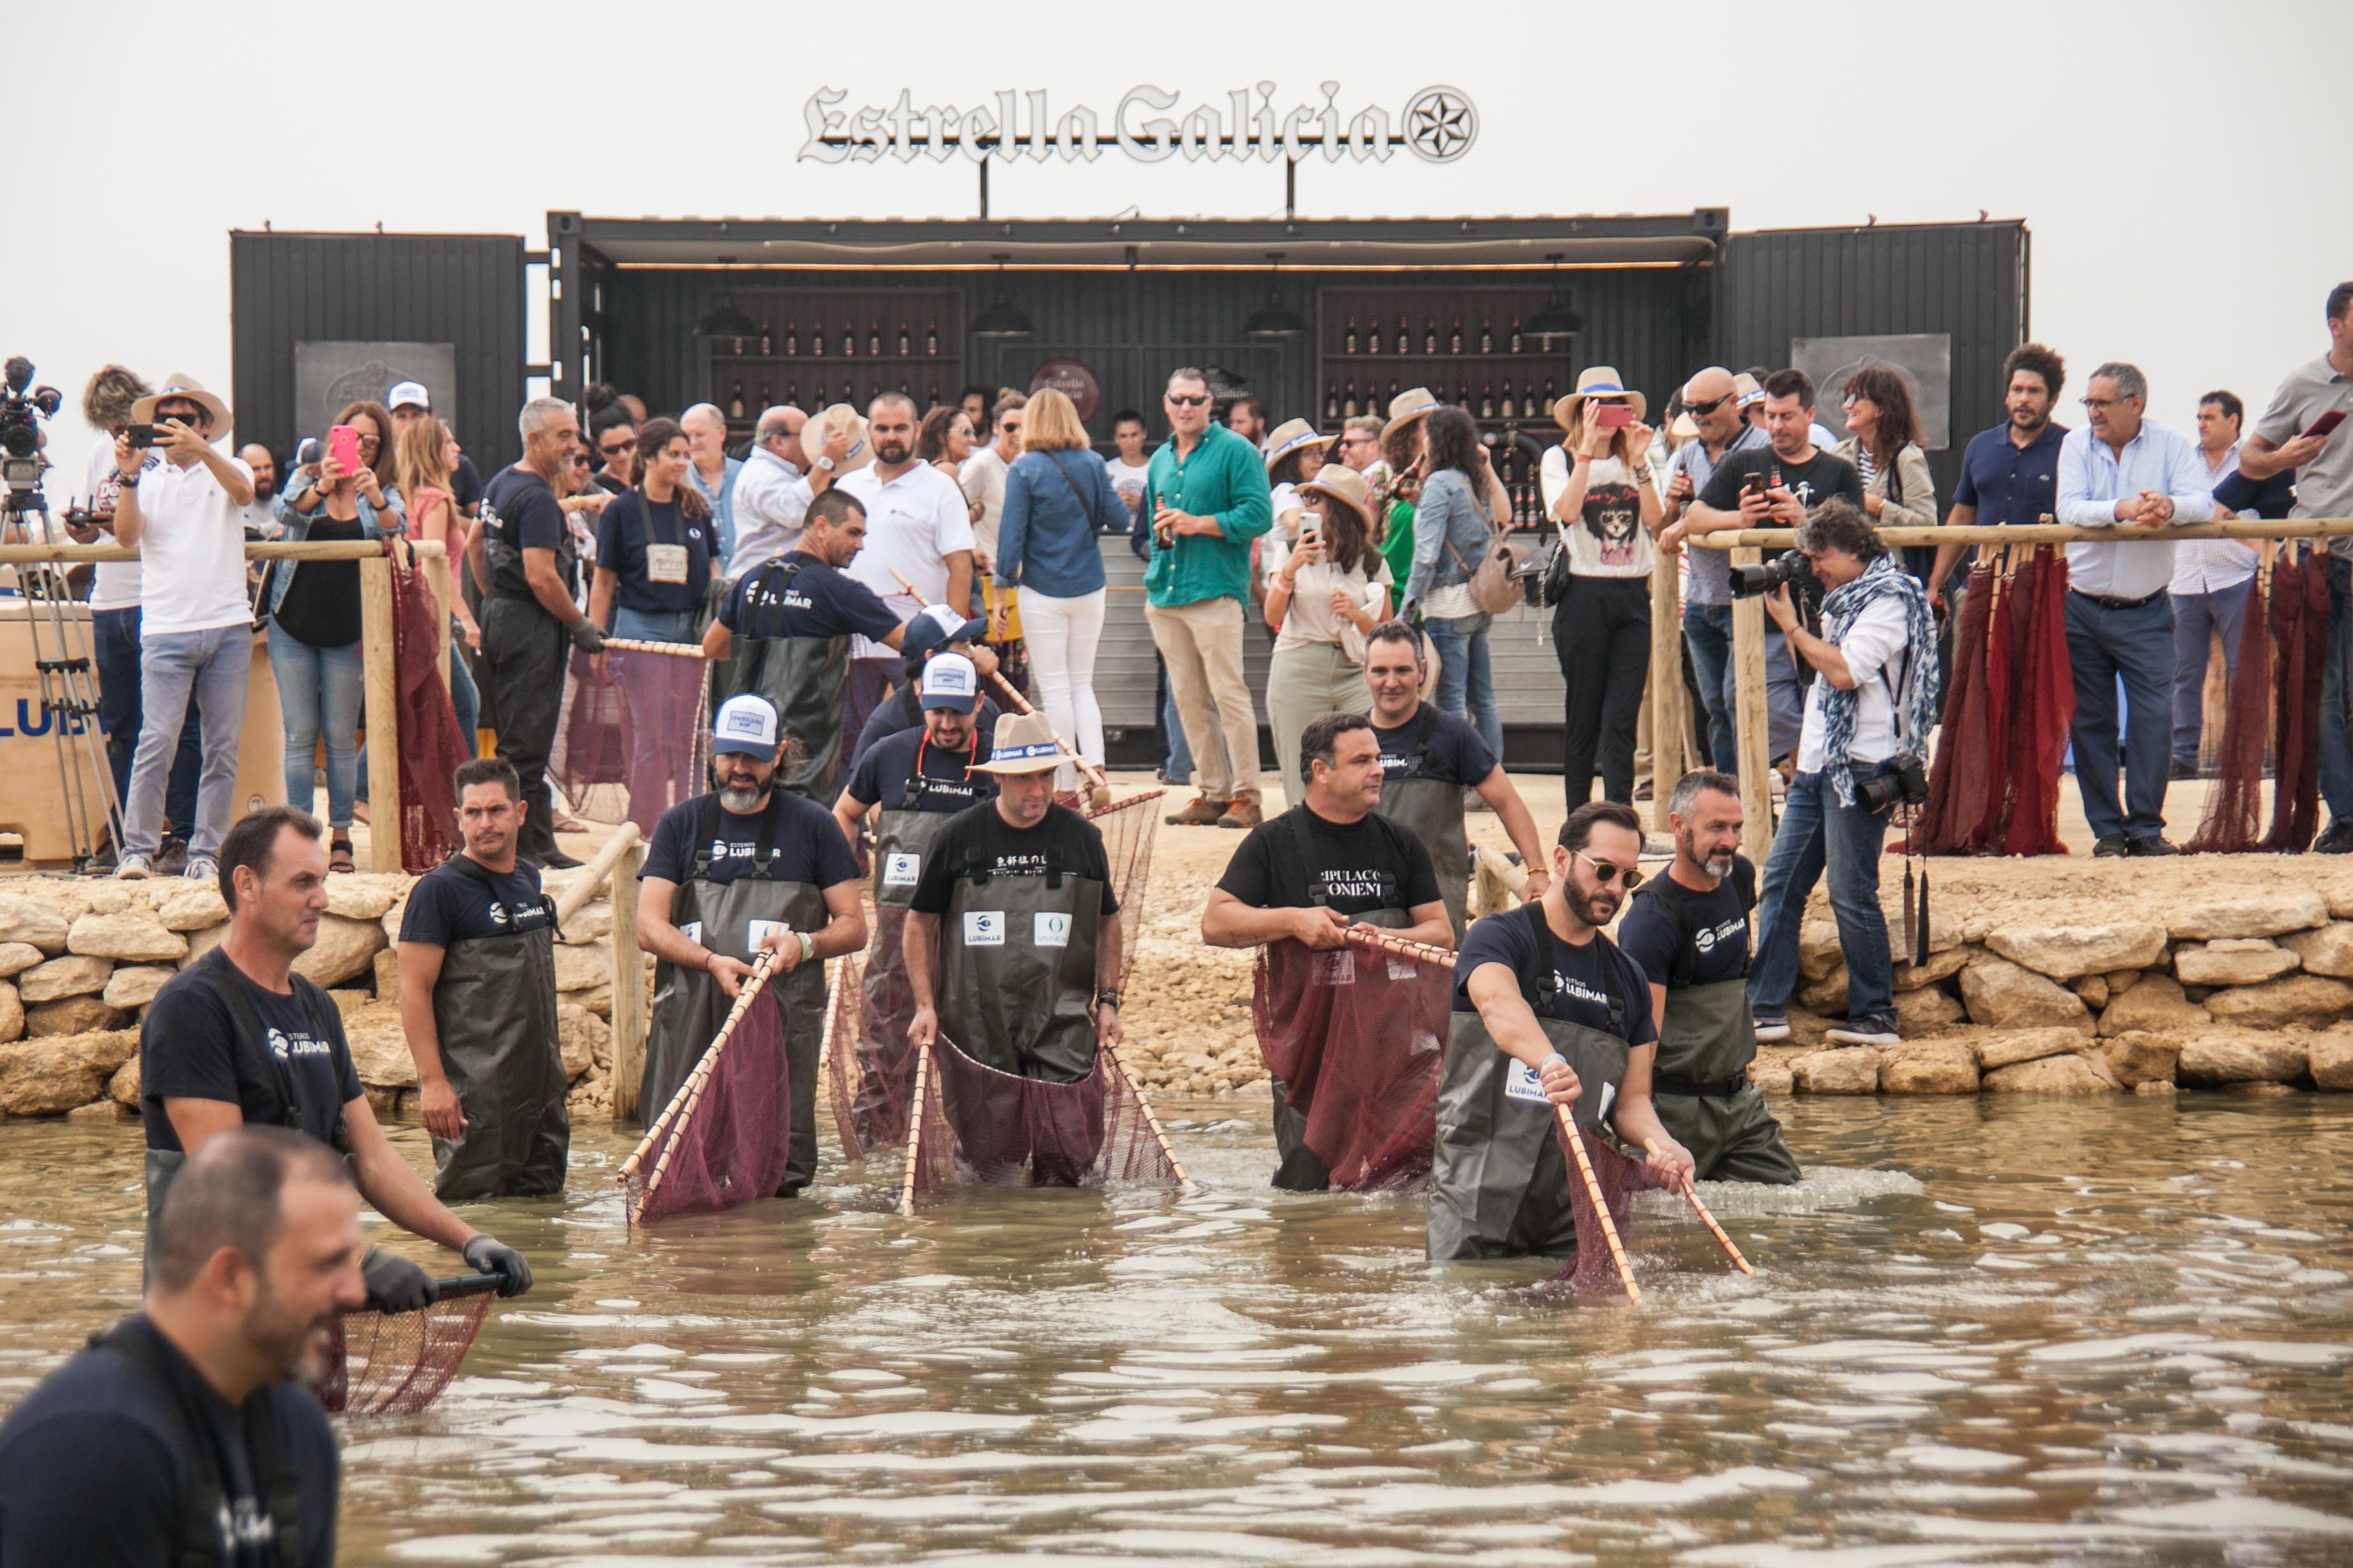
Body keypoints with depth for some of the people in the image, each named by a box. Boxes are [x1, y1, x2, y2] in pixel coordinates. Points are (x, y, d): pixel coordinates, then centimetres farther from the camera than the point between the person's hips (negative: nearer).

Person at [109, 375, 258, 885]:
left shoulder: (225, 470, 10)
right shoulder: (148, 480, 11)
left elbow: (243, 492, -13)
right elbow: (126, 536, -3)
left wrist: (199, 449, -27)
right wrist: (128, 479, -17)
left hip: (228, 627, 1)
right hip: (167, 629, -1)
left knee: (223, 747, 1)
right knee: (157, 741, -11)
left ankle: (205, 852, 7)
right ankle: (138, 848, -7)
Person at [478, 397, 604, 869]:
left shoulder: (500, 482, 12)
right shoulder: (538, 499, -19)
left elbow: (477, 542, 27)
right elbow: (542, 577, -25)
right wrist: (580, 625, -14)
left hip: (499, 615, 10)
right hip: (530, 625, -10)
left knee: (518, 736, 14)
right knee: (526, 744, -6)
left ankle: (538, 842, 20)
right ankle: (522, 847, -4)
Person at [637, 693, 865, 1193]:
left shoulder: (811, 825, 11)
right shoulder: (681, 824, 13)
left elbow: (853, 927, 11)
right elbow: (649, 927, 5)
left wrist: (804, 944, -10)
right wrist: (713, 962, -12)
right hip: (692, 1020, 1)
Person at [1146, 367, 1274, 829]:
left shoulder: (1235, 451, -3)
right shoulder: (1160, 459, 19)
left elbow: (1259, 514, -12)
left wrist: (1198, 524, -16)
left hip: (1214, 591, -7)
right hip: (1165, 595, 7)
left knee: (1228, 694, -9)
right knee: (1187, 699, 7)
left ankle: (1245, 796, -7)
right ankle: (1213, 794, 13)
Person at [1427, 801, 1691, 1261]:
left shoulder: (1629, 979, 18)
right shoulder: (1499, 938, -1)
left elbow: (1631, 1099, 16)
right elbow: (1498, 1003, -24)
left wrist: (1660, 1143, -8)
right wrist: (1551, 1063, -45)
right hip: (1479, 1187, -5)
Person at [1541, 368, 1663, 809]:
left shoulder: (1636, 461, 13)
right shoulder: (1559, 460, 3)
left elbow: (1656, 520, -1)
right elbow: (1567, 511, -16)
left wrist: (1639, 461, -7)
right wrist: (1587, 451, -14)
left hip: (1633, 595, 3)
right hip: (1583, 595, -3)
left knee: (1622, 721, -4)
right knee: (1583, 718, 3)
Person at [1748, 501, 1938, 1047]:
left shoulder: (1891, 599, -10)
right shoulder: (1847, 598, 19)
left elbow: (1845, 671, -19)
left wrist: (1792, 626, -12)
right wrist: (1787, 615, 14)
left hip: (1860, 768, -10)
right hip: (1818, 763, 10)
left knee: (1851, 893, -8)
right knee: (1780, 881, 6)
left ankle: (1875, 1017, 0)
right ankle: (1766, 1008, 7)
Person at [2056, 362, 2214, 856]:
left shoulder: (2173, 444, 1)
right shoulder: (2077, 445, 3)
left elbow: (2203, 504, -12)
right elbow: (2069, 508, -12)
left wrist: (2169, 506, -34)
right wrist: (2120, 510, -30)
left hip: (2146, 612, -2)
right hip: (2083, 607, 2)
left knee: (2153, 716, -10)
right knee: (2091, 721, 3)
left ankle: (2146, 827, -3)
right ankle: (2106, 829, 11)